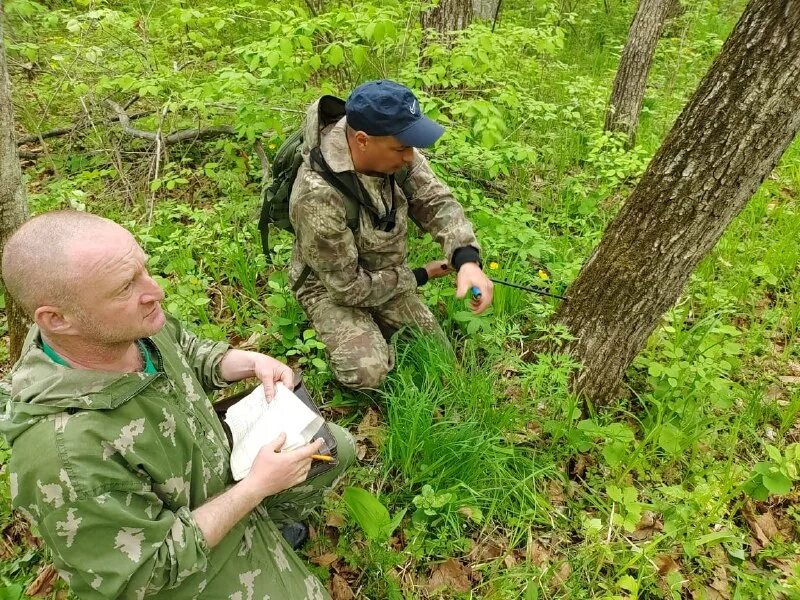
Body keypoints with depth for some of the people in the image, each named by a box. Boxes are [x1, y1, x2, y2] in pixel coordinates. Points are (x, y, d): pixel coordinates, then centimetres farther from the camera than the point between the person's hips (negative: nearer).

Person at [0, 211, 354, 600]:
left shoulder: (131, 323, -21)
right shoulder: (64, 456, -41)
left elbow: (191, 355, 3)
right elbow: (160, 564, -27)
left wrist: (250, 362, -15)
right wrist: (258, 486, -23)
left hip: (221, 466, 6)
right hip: (190, 563, -6)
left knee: (337, 447, 13)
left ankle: (272, 520, 33)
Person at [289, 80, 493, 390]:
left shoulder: (394, 151, -20)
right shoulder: (318, 197, -37)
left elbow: (436, 202, -17)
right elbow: (346, 286, -28)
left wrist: (467, 259, -37)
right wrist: (418, 277, -17)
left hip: (386, 276, 6)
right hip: (331, 287, -5)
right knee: (367, 372, -25)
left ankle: (372, 327, 27)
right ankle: (334, 332, 7)